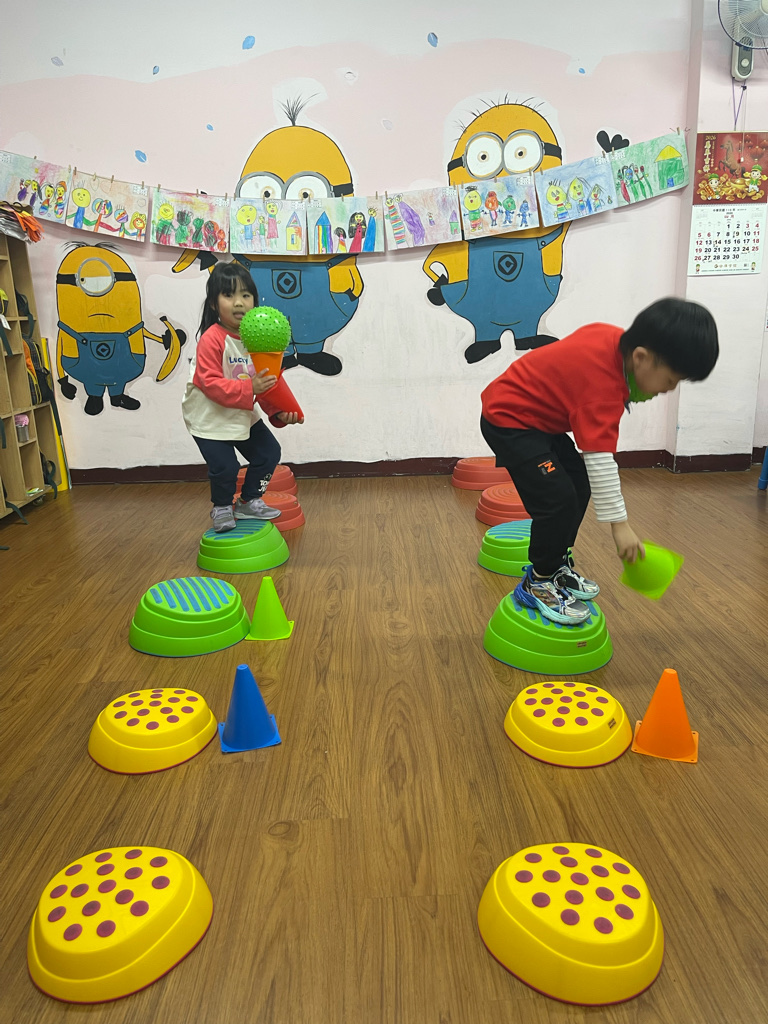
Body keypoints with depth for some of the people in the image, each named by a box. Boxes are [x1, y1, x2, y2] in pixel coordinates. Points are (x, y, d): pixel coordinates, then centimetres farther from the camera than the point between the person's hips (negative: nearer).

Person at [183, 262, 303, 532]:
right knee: (225, 467, -11)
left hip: (243, 414, 7)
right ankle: (222, 508, 21)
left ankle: (249, 502, 30)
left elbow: (267, 382, 1)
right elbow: (210, 383, -29)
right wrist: (248, 388, -37)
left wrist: (278, 411, -13)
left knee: (269, 453, 10)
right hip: (209, 417, -7)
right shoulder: (211, 339, -24)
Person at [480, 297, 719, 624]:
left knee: (580, 486, 12)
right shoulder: (603, 386, -30)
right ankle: (538, 583, 2)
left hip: (538, 417, 10)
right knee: (558, 499, -17)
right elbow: (600, 459, -31)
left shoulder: (614, 338, -5)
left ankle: (558, 566, 25)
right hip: (508, 420, -10)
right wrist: (619, 524, -28)